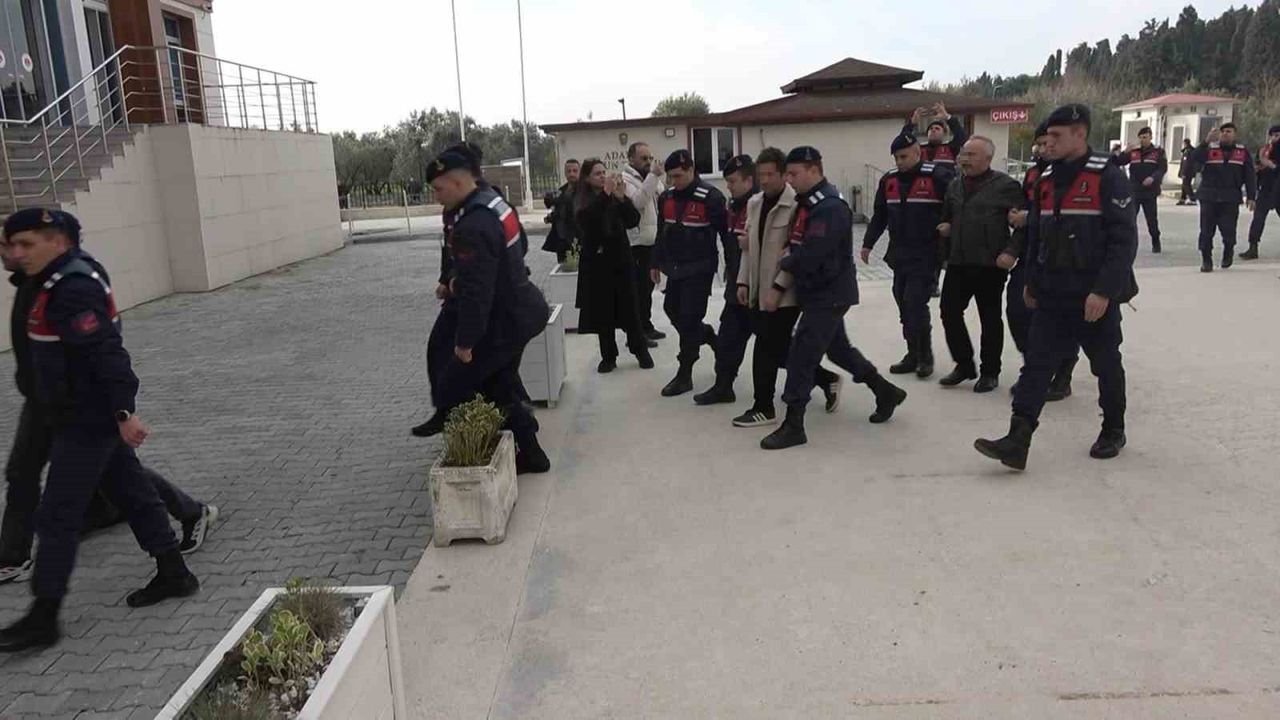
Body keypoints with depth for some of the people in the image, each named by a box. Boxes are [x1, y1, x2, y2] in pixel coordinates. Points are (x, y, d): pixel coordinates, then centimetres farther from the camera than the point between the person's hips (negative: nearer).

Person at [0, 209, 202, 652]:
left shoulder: (73, 290, -21)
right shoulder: (67, 278, 11)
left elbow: (106, 353, -26)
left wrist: (124, 412, -28)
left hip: (86, 423, -10)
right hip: (96, 419, 10)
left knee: (57, 517, -2)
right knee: (132, 494, 16)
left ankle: (43, 618, 8)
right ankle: (173, 574, 27)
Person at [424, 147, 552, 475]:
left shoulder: (472, 228, -26)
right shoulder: (495, 202, 7)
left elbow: (476, 292, -27)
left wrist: (465, 341, -20)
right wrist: (460, 279, 14)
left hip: (502, 323, -10)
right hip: (520, 311, 10)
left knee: (449, 391, -1)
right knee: (500, 386, 20)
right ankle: (528, 452, 27)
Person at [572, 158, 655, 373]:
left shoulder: (615, 197, 2)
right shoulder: (581, 201, -1)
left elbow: (633, 220, -7)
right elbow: (586, 219, -21)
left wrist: (621, 197, -21)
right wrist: (605, 193, -27)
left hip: (620, 258, 0)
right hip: (596, 261, 0)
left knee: (629, 306, 2)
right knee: (602, 309, 3)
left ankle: (640, 350, 16)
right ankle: (609, 356, 13)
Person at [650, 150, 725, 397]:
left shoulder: (711, 198, -15)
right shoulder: (666, 198, 6)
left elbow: (726, 232, -13)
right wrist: (657, 263, 18)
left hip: (699, 269, -7)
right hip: (675, 268, 7)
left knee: (689, 318, -5)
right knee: (672, 309, 17)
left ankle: (684, 375, 4)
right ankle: (708, 336, 40)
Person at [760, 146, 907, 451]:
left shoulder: (829, 207, -22)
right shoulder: (808, 201, 10)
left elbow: (811, 255, -27)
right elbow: (800, 242, 20)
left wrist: (784, 263, -11)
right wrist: (789, 252, 0)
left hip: (828, 294, -10)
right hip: (821, 292, 10)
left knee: (801, 356, -9)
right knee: (838, 348, 21)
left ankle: (793, 426, -1)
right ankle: (886, 392, 36)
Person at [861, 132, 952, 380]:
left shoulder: (938, 176, -10)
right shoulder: (889, 180, 9)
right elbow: (880, 215, 19)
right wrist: (868, 244, 15)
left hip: (926, 255, -6)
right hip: (899, 255, 6)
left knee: (915, 304, -10)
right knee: (904, 306, 9)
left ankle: (925, 355, 6)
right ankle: (913, 354, 21)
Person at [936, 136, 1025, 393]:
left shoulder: (1006, 186, -7)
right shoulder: (955, 186, 13)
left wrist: (1011, 252, -17)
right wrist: (945, 227, 6)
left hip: (990, 265, -6)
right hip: (957, 263, 6)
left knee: (991, 319, 5)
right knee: (949, 312, 5)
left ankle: (990, 372, 18)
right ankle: (964, 364, 21)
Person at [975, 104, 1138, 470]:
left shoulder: (1107, 178, -13)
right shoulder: (1046, 181, 8)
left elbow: (1124, 239, -17)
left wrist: (1104, 291, -22)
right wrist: (1032, 282, 18)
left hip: (1095, 298, -5)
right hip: (1052, 296, 5)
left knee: (1106, 365, 12)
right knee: (1036, 364, -3)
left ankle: (1113, 431, 33)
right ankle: (1017, 441, -7)